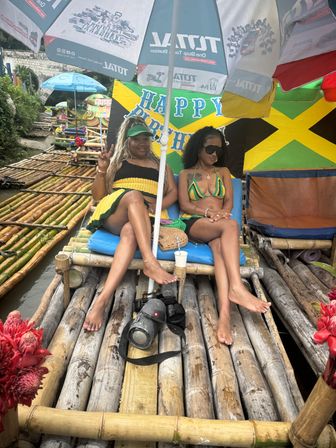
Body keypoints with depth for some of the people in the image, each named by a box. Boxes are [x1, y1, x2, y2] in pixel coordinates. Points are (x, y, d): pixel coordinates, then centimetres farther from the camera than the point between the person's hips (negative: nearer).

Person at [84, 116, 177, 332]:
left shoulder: (160, 164, 29)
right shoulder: (117, 161, 23)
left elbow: (173, 192, 16)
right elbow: (98, 196, 17)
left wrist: (157, 205, -6)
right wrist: (102, 170, -2)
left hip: (144, 218, 1)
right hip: (115, 213, 0)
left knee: (130, 232, -37)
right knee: (133, 195, -35)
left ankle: (102, 300, -49)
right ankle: (150, 263, -50)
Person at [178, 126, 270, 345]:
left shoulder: (223, 172, 24)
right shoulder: (186, 174, 16)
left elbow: (229, 201, 11)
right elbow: (184, 205, 3)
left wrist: (222, 213, -14)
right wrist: (207, 212, -16)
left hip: (218, 226, 2)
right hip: (193, 223, -2)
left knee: (221, 246, -37)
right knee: (231, 225, -36)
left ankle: (224, 313, -52)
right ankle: (237, 288, -48)